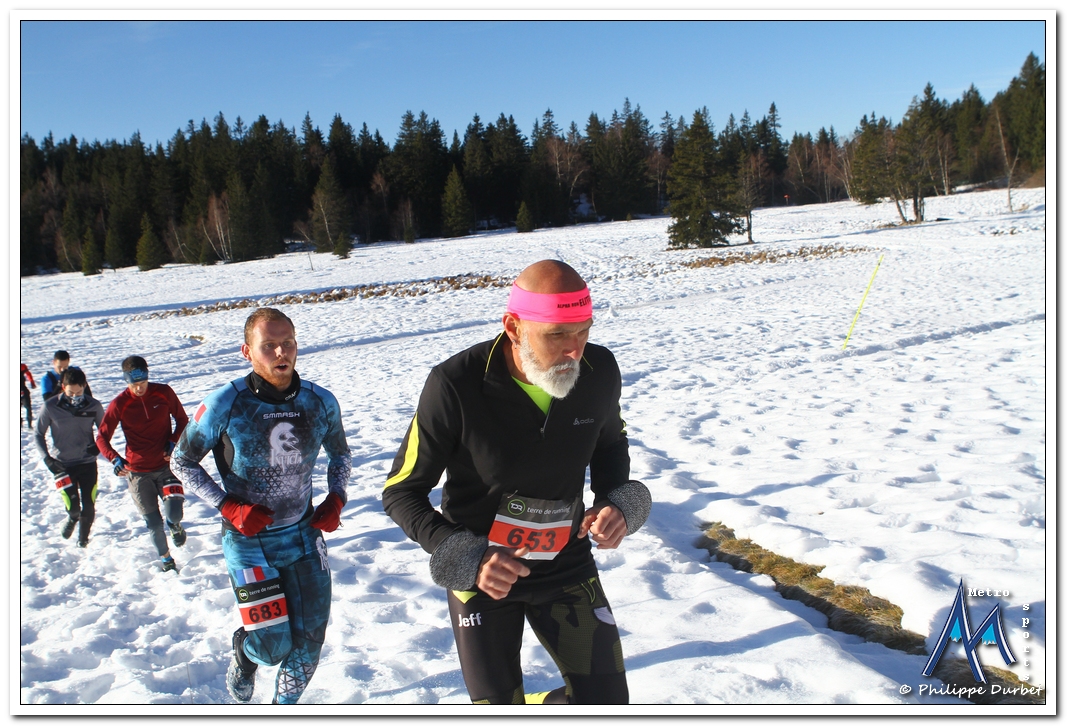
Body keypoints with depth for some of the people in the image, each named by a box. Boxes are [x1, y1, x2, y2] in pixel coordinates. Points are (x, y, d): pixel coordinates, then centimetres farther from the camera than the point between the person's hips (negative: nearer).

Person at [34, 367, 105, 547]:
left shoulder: (94, 406, -9)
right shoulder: (50, 407, -12)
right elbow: (39, 434, 0)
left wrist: (98, 445, -12)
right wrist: (47, 458, -10)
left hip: (88, 463, 1)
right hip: (62, 465, -1)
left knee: (89, 507, 4)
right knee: (73, 507, -6)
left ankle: (83, 537, 33)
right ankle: (72, 518, 32)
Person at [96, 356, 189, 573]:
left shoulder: (164, 392, -6)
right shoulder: (119, 404, -9)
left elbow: (182, 420, 6)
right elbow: (101, 437, -4)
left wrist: (173, 443, -12)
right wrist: (115, 459, -21)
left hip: (166, 467, 0)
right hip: (138, 473, 0)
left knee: (173, 514, -17)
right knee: (154, 523, 6)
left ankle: (174, 524, 21)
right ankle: (165, 559, 33)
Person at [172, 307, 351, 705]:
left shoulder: (321, 403, -8)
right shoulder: (224, 405, -17)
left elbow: (340, 453, 12)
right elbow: (183, 462, -4)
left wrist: (336, 498, -4)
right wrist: (228, 506, -14)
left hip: (304, 534, 3)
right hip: (249, 540, -3)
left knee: (310, 636, 7)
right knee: (273, 645, -6)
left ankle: (285, 706, 37)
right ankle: (243, 652, 33)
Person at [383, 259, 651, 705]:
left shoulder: (600, 371, -14)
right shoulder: (455, 385, -26)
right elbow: (401, 493, -15)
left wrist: (618, 501, -11)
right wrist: (465, 559, -28)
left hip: (567, 565, 3)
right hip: (481, 574, -3)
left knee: (605, 702, 4)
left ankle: (530, 708, 34)